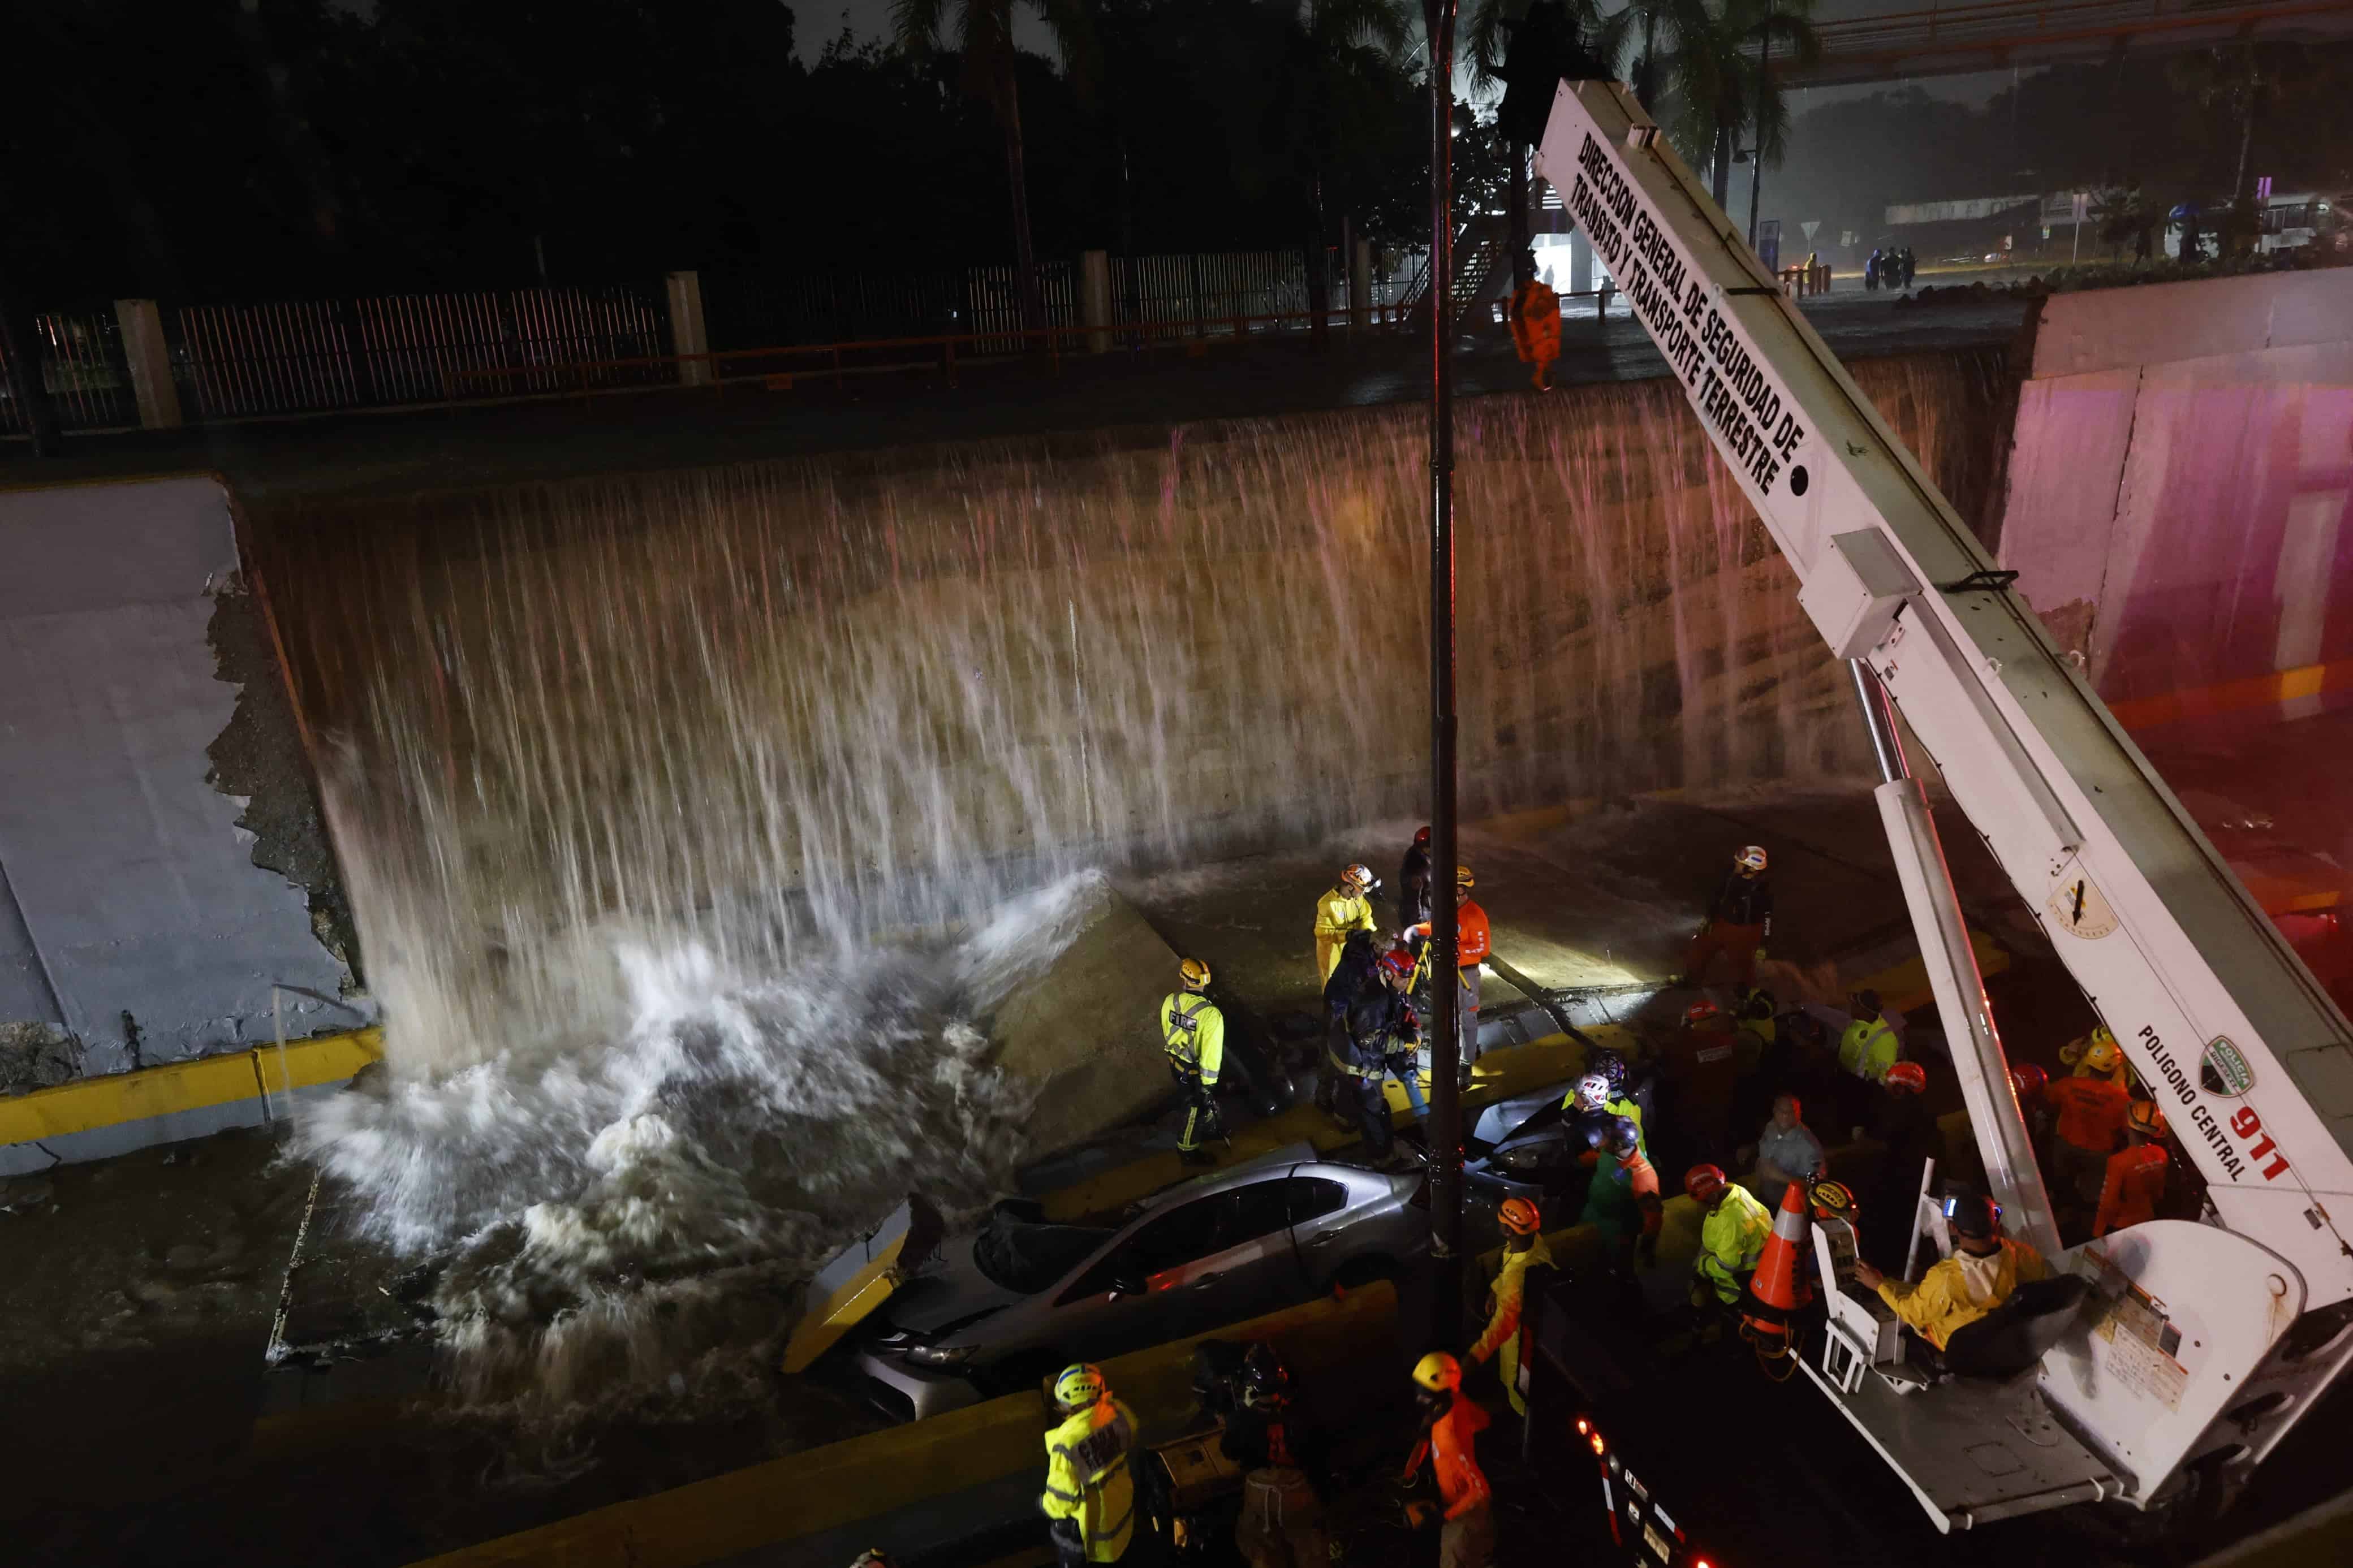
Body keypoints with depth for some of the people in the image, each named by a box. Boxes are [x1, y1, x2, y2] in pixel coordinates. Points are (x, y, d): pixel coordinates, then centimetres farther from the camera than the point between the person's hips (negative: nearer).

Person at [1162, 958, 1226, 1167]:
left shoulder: (1169, 1001, -16)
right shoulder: (1211, 1015, -34)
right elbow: (1211, 1054, -27)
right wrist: (1208, 1086, -15)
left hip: (1176, 1064, 6)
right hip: (1195, 1071, -6)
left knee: (1199, 1101, 31)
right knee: (1196, 1108, 19)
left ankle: (1209, 1128, 56)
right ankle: (1188, 1150, 40)